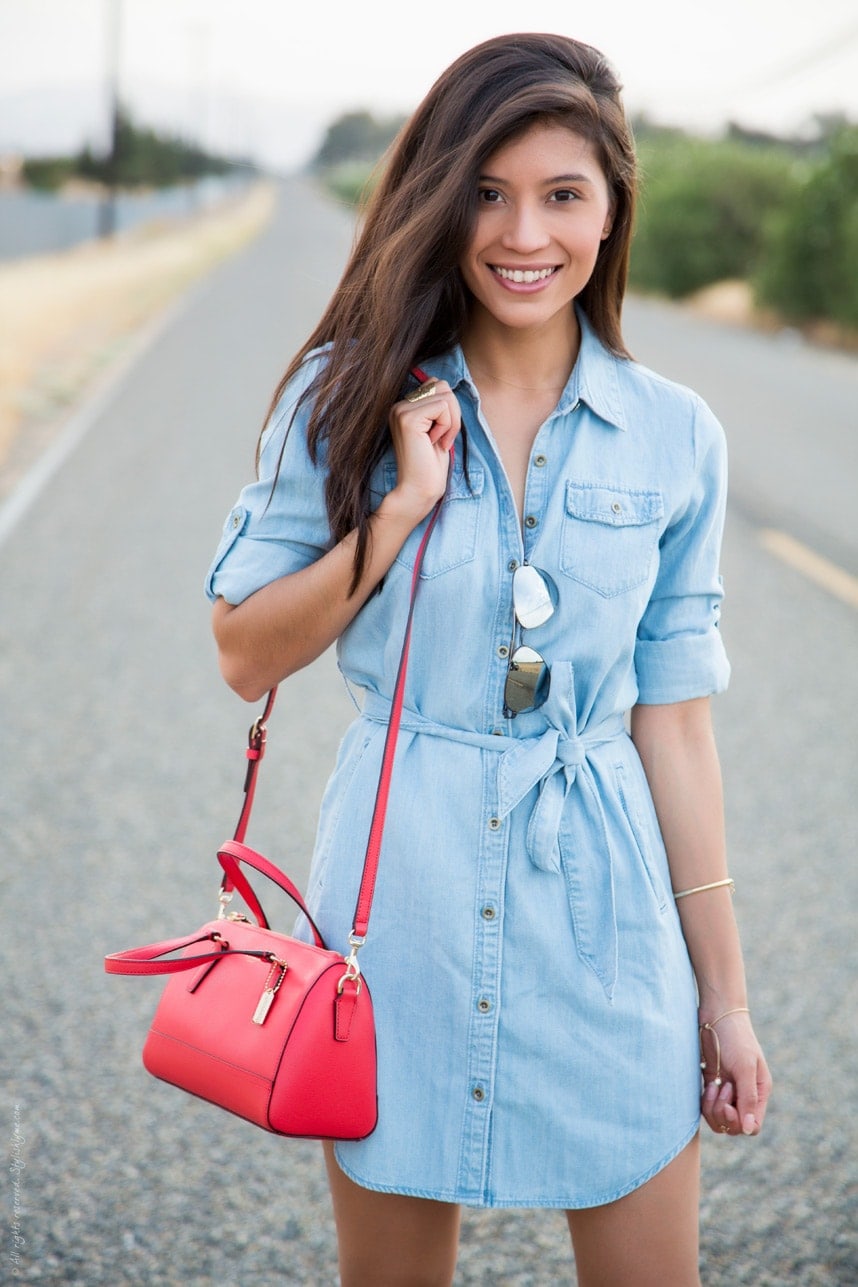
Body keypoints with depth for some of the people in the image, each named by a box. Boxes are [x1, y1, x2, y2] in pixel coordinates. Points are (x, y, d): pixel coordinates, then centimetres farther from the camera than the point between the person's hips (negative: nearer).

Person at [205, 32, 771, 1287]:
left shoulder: (673, 437, -1)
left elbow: (672, 714, 3)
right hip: (402, 894, 0)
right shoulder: (348, 398, -4)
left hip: (600, 902, 1)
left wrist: (723, 989, 4)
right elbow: (247, 657, -2)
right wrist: (400, 511, -16)